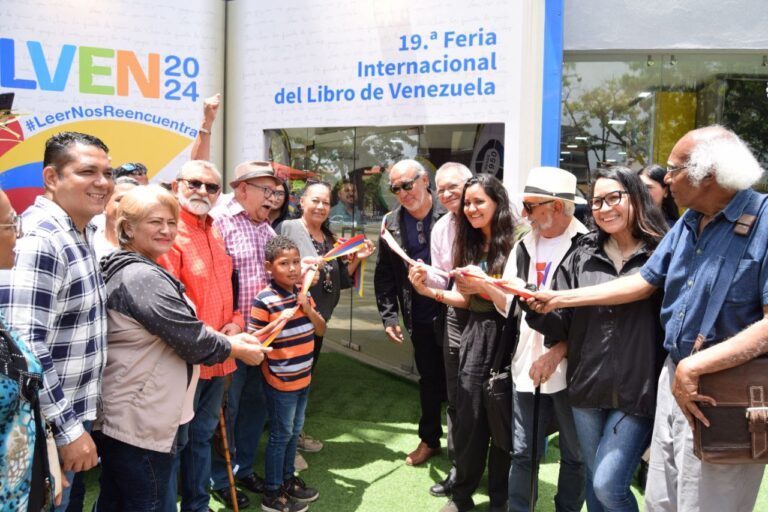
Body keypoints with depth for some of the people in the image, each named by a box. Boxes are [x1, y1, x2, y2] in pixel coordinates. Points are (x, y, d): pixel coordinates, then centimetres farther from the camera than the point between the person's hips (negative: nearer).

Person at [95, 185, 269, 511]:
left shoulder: (126, 269, 11)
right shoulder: (143, 277, -21)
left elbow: (176, 329, 17)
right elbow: (193, 340, -19)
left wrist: (229, 338, 8)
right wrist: (238, 349, -2)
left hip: (117, 418, 10)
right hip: (141, 423, -10)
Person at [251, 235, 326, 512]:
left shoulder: (304, 294, 3)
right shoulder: (264, 300, -19)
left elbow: (321, 329, 6)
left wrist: (308, 309, -11)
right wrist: (281, 322, -27)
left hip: (303, 377, 7)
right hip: (280, 381, -7)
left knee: (295, 431, 20)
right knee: (280, 435, 5)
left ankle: (288, 479, 38)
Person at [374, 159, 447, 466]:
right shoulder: (391, 224, 3)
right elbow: (384, 275, 8)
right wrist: (389, 316, 5)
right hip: (421, 318, 4)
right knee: (429, 380, 17)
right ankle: (429, 439, 34)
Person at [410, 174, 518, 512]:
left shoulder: (514, 243, -10)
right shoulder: (469, 245, 11)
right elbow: (465, 300, 12)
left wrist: (484, 285, -24)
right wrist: (428, 290, 0)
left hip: (505, 337, -5)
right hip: (474, 335, 5)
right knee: (467, 419, 8)